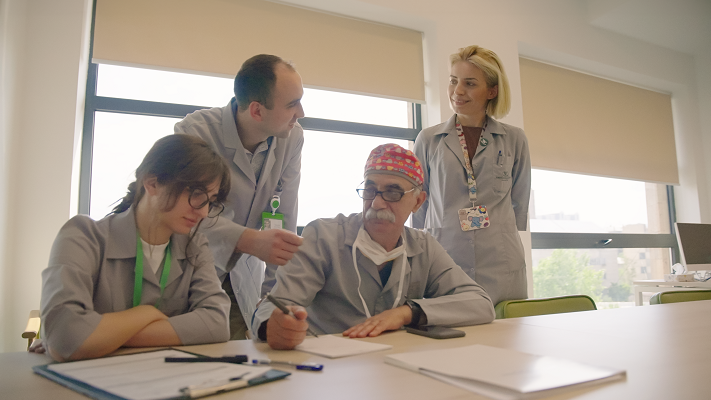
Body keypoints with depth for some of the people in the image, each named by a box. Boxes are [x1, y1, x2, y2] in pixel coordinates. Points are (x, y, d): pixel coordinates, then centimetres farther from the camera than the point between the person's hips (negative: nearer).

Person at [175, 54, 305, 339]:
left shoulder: (292, 138, -9)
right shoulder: (196, 131, -21)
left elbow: (284, 221, -8)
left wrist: (275, 295, -9)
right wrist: (251, 240, -44)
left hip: (243, 278, 3)